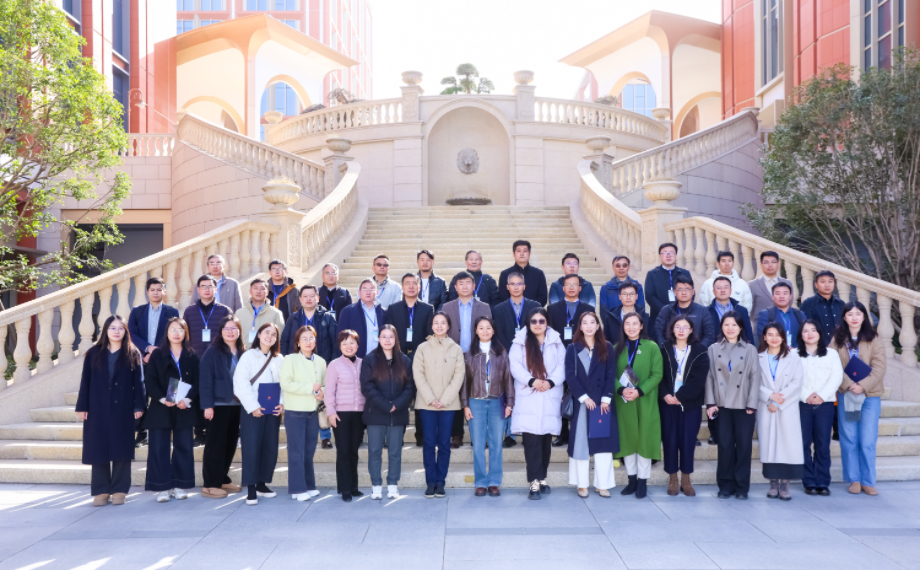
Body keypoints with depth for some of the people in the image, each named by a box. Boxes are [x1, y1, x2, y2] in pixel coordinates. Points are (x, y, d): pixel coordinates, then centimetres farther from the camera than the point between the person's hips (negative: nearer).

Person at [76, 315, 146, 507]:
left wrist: (139, 406, -6)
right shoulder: (94, 354, 6)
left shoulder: (133, 354, 4)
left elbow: (138, 382, 1)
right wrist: (82, 407, -1)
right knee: (99, 448, 2)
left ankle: (119, 490, 10)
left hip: (123, 410, -1)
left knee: (121, 448, 1)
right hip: (97, 410, 1)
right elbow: (85, 381, 5)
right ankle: (101, 491, 11)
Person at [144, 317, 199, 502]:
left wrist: (187, 399, -16)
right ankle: (162, 487, 7)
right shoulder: (157, 355, 3)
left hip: (185, 409, 1)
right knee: (159, 448, -1)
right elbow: (149, 381, -4)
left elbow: (197, 382, 1)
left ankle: (180, 486, 14)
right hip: (160, 409, -1)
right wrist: (163, 399, -18)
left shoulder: (192, 357, 6)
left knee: (184, 447, 5)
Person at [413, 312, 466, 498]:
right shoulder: (423, 348, 5)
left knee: (444, 443, 2)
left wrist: (445, 399, -8)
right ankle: (430, 482, 6)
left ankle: (440, 482, 10)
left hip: (448, 404, 0)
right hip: (427, 403, 0)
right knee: (429, 443, -1)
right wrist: (430, 399, -10)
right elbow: (418, 374, 0)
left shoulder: (456, 349, 6)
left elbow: (458, 376, 1)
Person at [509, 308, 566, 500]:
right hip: (528, 399, -2)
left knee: (546, 440, 6)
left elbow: (562, 366, 3)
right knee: (532, 441, -8)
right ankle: (535, 482, -7)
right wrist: (531, 381, -19)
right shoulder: (520, 342, 6)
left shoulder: (556, 342, 12)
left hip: (550, 399, 2)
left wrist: (550, 382, -14)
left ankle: (542, 478, 18)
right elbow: (515, 365, -5)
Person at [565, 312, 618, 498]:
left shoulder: (607, 347, 6)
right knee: (581, 442, 2)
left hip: (603, 402, 1)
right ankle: (582, 484, 10)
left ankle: (602, 484, 8)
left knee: (603, 442, 1)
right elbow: (570, 376, -4)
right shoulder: (572, 349, 3)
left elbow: (611, 375, 0)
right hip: (581, 403, -1)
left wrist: (606, 399, -9)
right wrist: (584, 397, -13)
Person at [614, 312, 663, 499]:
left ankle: (643, 480, 11)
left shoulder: (652, 347, -2)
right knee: (627, 438, 7)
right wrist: (621, 390, -17)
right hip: (624, 402, 3)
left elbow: (657, 374, -7)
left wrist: (639, 391, -17)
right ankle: (631, 479, 19)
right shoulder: (617, 348, 6)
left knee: (644, 439, 2)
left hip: (645, 402, -3)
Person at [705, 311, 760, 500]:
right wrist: (710, 403, -3)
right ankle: (725, 485, 12)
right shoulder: (714, 350, 8)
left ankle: (742, 487, 11)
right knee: (725, 445, 2)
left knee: (744, 445, 1)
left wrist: (751, 405, -6)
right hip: (722, 405, 1)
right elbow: (709, 377, 5)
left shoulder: (750, 350, 5)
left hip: (744, 405, 0)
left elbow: (755, 378, 1)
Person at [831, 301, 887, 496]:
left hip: (870, 395, -1)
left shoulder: (874, 339, 1)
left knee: (868, 441, -2)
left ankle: (868, 481, 8)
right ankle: (854, 480, 15)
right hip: (845, 395, 1)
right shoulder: (837, 340, 3)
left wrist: (863, 385, -16)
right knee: (849, 440, 5)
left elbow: (880, 366, -5)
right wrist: (849, 385, -17)